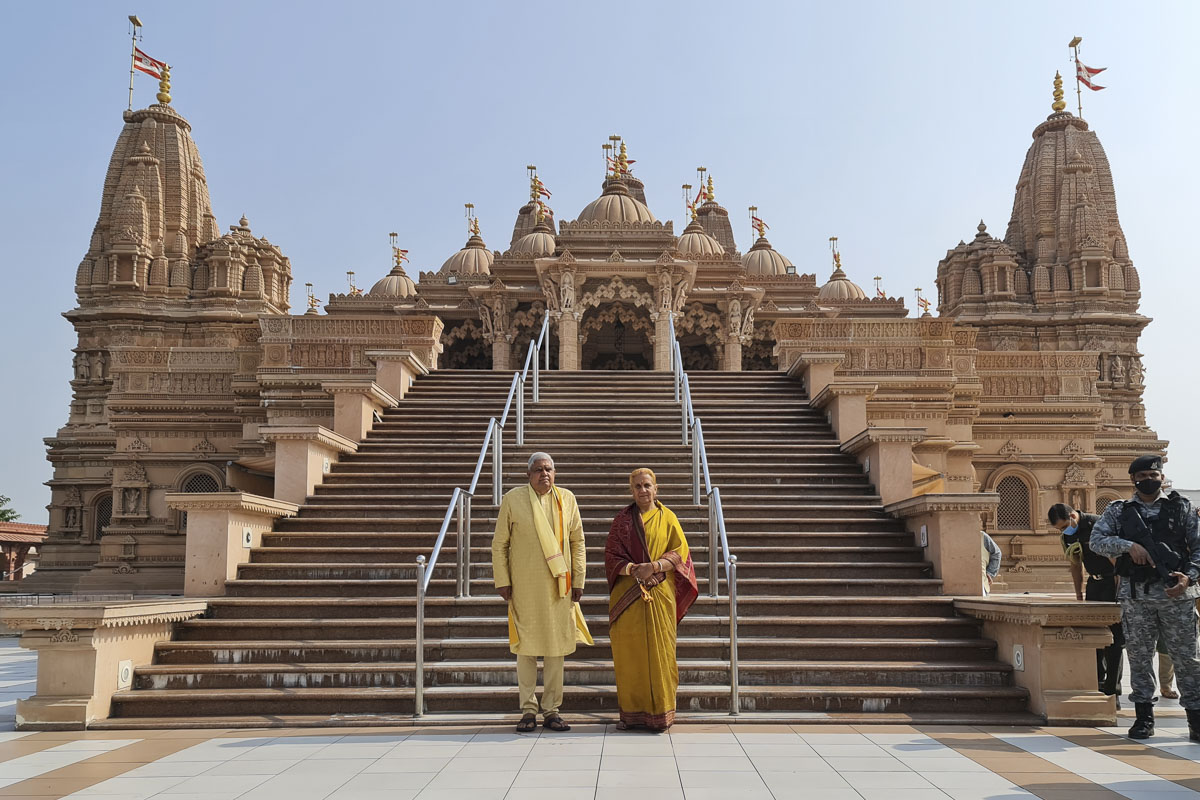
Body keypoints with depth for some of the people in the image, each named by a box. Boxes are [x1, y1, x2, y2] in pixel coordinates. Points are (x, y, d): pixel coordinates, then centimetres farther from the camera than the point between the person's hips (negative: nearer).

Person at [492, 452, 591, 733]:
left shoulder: (566, 499, 5)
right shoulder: (512, 499, 0)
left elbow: (577, 542, 8)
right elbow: (499, 544, 3)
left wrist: (578, 580, 3)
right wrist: (502, 581, -2)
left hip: (558, 587, 2)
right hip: (525, 587, -2)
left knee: (555, 648, 6)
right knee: (526, 647, 3)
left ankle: (551, 711, 15)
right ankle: (528, 711, 13)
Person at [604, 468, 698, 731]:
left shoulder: (668, 518, 8)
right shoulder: (622, 520, 9)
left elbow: (680, 552, 0)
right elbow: (611, 555, 3)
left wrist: (655, 566, -16)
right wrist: (632, 569, -16)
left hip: (660, 594, -1)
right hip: (627, 595, 1)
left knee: (659, 652, -2)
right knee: (629, 653, 1)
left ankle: (660, 713, 6)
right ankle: (631, 712, 9)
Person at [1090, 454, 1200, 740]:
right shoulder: (1118, 510, 8)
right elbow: (1097, 540, -2)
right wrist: (1128, 546, -17)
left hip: (1176, 592, 0)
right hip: (1136, 595, 1)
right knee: (1139, 656, 5)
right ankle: (1144, 716, 14)